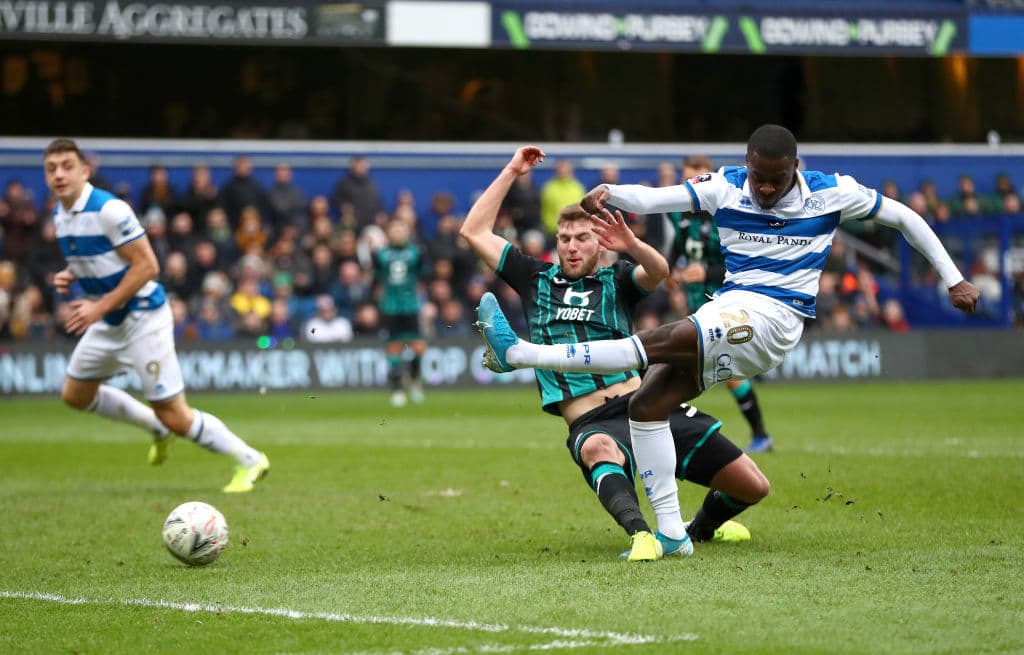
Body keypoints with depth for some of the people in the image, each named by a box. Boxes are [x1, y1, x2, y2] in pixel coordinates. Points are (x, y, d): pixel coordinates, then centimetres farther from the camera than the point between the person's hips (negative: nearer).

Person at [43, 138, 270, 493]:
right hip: (107, 322, 9)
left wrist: (100, 307, -24)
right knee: (75, 395, 19)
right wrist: (69, 276, -2)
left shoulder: (109, 210, -22)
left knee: (175, 417, -9)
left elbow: (146, 266, -23)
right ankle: (156, 427, 37)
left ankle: (249, 460, 7)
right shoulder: (60, 215, 4)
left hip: (142, 318, -9)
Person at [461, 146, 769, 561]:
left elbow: (659, 272, -11)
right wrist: (510, 173, 11)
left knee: (753, 486, -2)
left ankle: (704, 527, 31)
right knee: (598, 449, -43)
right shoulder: (536, 279, 17)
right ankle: (643, 536, -64)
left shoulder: (617, 280, 13)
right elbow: (475, 232, 15)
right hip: (592, 422, -2)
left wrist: (631, 245, -33)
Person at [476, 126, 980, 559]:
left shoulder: (830, 193, -2)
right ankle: (670, 533, -1)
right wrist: (609, 193, -28)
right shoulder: (726, 188, 4)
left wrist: (953, 279, 8)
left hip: (773, 318, -6)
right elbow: (652, 199, -6)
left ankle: (518, 353, -27)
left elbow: (904, 218, 10)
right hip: (729, 313, 6)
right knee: (646, 406, -6)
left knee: (662, 342, -25)